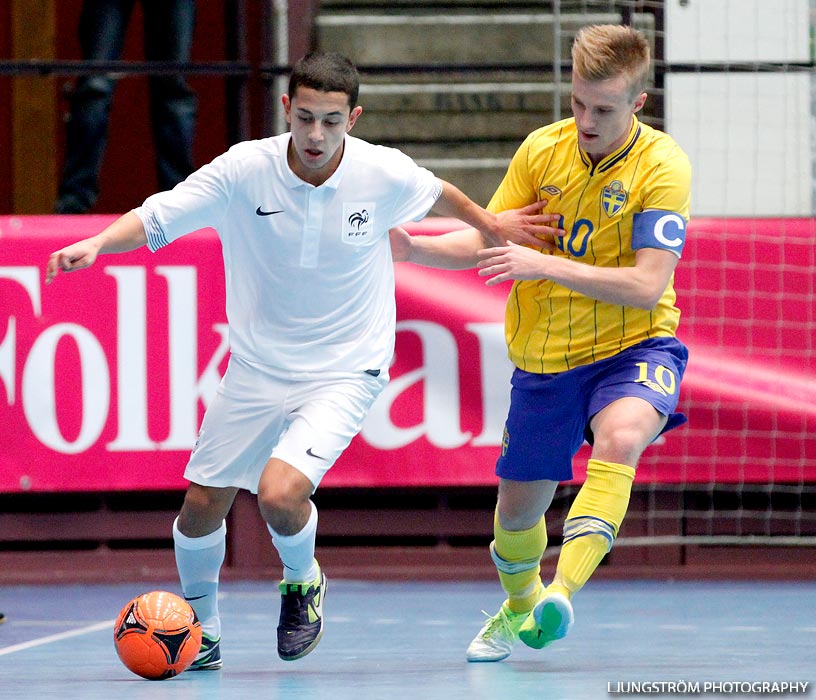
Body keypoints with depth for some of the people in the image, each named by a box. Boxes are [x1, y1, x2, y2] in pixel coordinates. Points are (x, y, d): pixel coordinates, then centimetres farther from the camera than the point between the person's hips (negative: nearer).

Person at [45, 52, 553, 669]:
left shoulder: (385, 174, -14)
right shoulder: (244, 169, -16)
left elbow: (438, 195, 10)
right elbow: (154, 220, -17)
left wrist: (488, 223, 26)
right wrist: (98, 243, -35)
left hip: (344, 370, -2)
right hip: (256, 369, 3)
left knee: (280, 492, -23)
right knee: (201, 506, 5)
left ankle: (304, 581, 11)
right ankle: (202, 631, 32)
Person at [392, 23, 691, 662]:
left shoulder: (663, 166, -16)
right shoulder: (541, 150, -4)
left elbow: (647, 286, -22)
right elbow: (488, 243, 3)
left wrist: (544, 265, -27)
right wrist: (413, 248, -14)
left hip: (634, 348, -4)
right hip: (545, 357, 4)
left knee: (619, 439, -37)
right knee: (518, 507, 14)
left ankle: (562, 592, -42)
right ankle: (518, 610, 46)